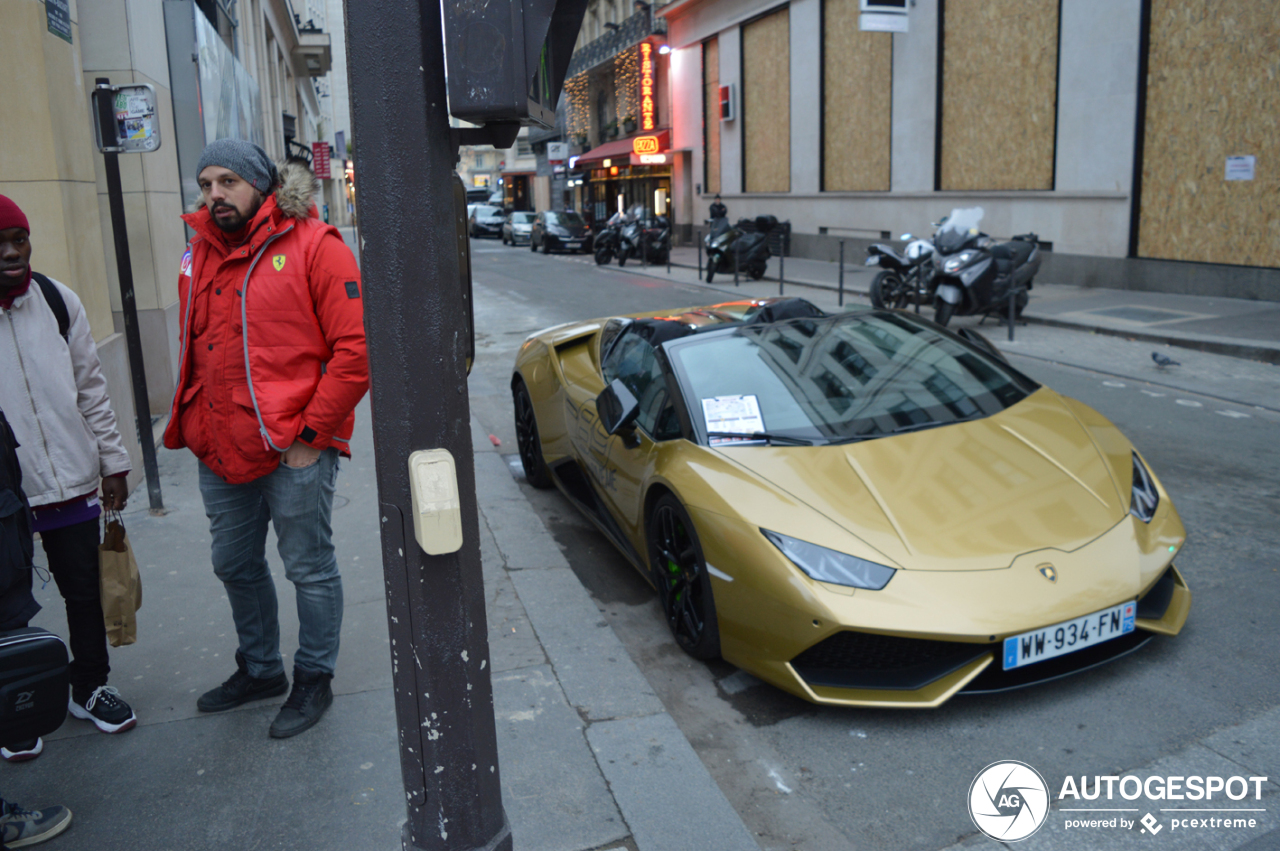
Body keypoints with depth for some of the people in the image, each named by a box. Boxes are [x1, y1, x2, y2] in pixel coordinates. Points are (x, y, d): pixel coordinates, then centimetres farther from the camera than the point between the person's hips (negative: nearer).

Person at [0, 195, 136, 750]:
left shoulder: (57, 300, 1)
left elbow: (91, 388, 7)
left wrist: (112, 462, 6)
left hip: (71, 481, 3)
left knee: (84, 590, 14)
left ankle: (90, 687, 34)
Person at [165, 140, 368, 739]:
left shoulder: (313, 246, -10)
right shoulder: (201, 252, 11)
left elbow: (355, 347, -15)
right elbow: (193, 348, 20)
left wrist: (311, 433, -16)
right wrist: (194, 425, 10)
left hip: (295, 448, -7)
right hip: (220, 449, 7)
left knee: (309, 569, 8)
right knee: (235, 565, 20)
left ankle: (314, 679, 27)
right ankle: (259, 669, 41)